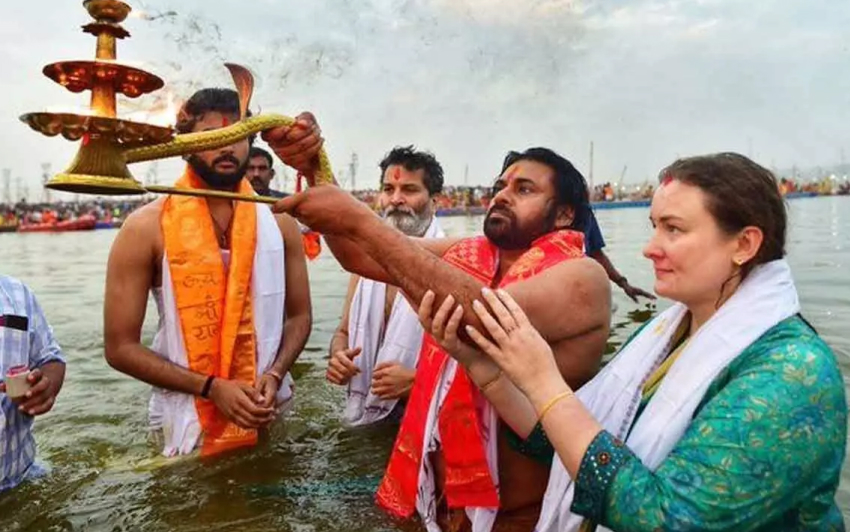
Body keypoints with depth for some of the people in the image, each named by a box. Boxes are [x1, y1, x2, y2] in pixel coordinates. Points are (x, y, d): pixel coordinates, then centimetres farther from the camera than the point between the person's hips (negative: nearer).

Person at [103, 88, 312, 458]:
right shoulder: (146, 229, -10)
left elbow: (299, 315, 5)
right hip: (188, 422, -3)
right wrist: (210, 387, -18)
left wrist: (274, 375, -12)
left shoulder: (278, 222, -2)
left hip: (269, 414, 3)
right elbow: (121, 347, -8)